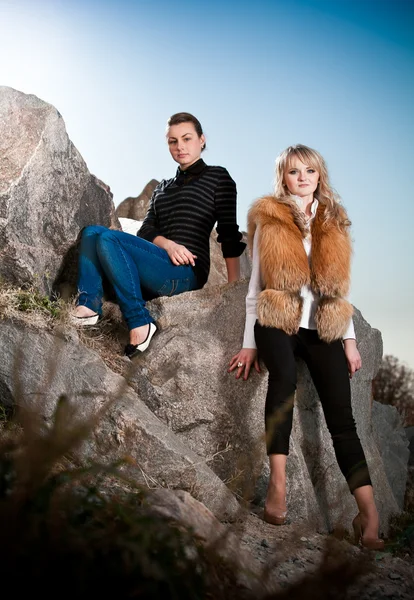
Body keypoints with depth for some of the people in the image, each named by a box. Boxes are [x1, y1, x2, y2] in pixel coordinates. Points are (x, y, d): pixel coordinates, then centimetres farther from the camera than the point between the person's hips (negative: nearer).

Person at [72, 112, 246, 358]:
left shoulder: (218, 177, 8)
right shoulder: (163, 187, 26)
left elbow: (229, 234, -1)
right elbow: (146, 229, 11)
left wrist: (235, 286, -10)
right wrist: (167, 244, -13)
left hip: (185, 272, -6)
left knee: (108, 239, -25)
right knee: (92, 232, -11)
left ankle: (140, 324, -28)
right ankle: (89, 305, -25)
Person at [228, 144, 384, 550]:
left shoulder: (333, 222, 13)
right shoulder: (269, 221, 5)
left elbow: (340, 287, 14)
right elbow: (255, 285, 7)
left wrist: (349, 339, 5)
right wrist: (250, 343, 3)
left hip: (323, 329, 3)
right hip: (278, 322, -2)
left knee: (341, 416, -11)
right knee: (284, 373, -36)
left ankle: (369, 514, -15)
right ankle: (277, 481, -37)